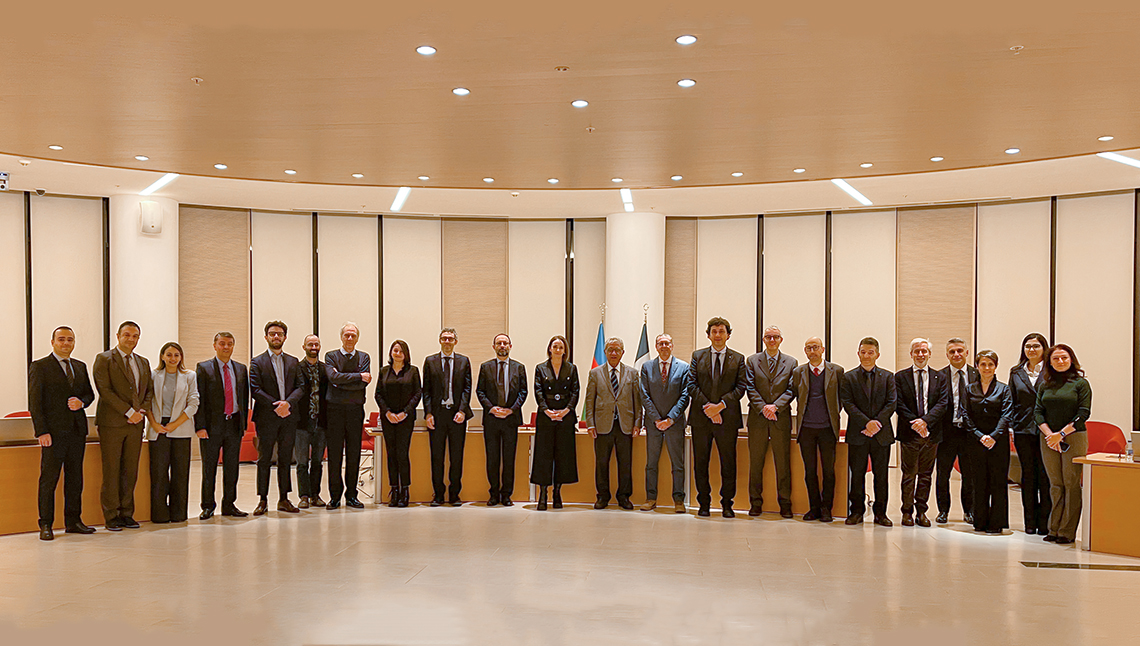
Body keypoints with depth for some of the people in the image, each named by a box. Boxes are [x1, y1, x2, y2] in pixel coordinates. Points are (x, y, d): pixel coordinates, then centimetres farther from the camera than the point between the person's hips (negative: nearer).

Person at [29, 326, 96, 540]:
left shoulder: (80, 367, 16)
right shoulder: (39, 367, -1)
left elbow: (89, 393, 20)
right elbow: (34, 402, -5)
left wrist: (81, 402, -5)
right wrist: (41, 431, -13)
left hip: (77, 431, 5)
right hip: (53, 432, -5)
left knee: (75, 478, 8)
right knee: (49, 478, -2)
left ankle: (73, 521, 16)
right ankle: (45, 525, 5)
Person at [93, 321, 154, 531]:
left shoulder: (143, 362, 16)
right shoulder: (104, 359, -2)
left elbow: (149, 390, 16)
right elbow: (105, 390, -11)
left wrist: (141, 411, -3)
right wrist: (129, 411, -14)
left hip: (136, 423, 5)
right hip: (112, 423, -5)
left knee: (131, 470, 7)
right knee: (111, 470, -1)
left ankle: (126, 513, 14)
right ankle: (111, 516, 6)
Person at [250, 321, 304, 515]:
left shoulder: (293, 362, 13)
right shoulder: (257, 362, 3)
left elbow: (300, 387, 4)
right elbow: (255, 390, -7)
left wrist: (287, 402, -14)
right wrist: (276, 406, -15)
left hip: (288, 418, 3)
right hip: (266, 418, -3)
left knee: (285, 459, 7)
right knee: (264, 460, 1)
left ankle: (284, 499, 14)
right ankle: (263, 500, 8)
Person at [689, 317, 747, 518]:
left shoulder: (738, 359, 7)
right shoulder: (697, 356, 10)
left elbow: (741, 387, -2)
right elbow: (693, 385, 2)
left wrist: (720, 405, -14)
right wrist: (707, 407, -11)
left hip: (728, 418, -1)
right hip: (701, 418, 1)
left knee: (728, 464, 2)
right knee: (700, 463, 5)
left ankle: (727, 505, 12)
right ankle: (704, 503, 15)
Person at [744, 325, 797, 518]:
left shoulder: (791, 362, 9)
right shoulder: (752, 361, 8)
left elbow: (791, 390, 1)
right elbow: (750, 388, 0)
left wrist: (776, 406, -13)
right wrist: (763, 408, -12)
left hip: (781, 418, 0)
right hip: (757, 418, 0)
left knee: (783, 464, 2)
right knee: (755, 463, 4)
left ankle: (785, 504, 11)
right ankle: (756, 503, 12)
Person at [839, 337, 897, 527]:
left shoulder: (888, 377, 9)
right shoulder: (849, 377, 5)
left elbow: (891, 403, 1)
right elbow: (847, 404, -4)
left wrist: (877, 422, -13)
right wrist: (866, 423, -15)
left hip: (882, 433, 1)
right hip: (857, 434, -1)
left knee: (881, 474, 5)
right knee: (856, 474, 3)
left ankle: (880, 513, 14)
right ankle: (857, 511, 12)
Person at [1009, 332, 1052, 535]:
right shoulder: (1016, 373, 11)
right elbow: (1011, 402, 12)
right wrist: (1010, 426, 3)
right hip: (1023, 431, 3)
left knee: (1045, 475, -2)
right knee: (1028, 475, 7)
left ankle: (1045, 521, 8)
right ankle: (1030, 521, 14)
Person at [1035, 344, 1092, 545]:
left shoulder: (1081, 383, 0)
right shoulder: (1045, 385, 11)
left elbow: (1083, 413, -7)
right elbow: (1038, 412, 7)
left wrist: (1061, 434, -13)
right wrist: (1049, 435, -8)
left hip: (1074, 438, -3)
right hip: (1049, 439, 3)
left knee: (1071, 483, -2)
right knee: (1055, 484, 6)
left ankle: (1068, 531, 3)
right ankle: (1054, 530, 11)